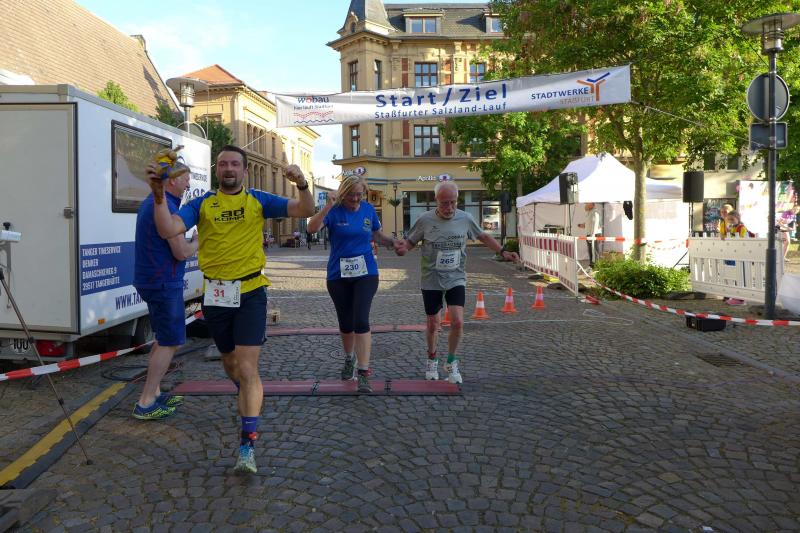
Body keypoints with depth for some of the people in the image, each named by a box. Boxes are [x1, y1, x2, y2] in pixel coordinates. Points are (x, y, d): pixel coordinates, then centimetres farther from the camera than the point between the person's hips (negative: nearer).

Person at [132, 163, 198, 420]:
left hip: (152, 281, 10)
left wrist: (189, 241, 9)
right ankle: (146, 404, 2)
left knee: (164, 339, 18)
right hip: (164, 283, -10)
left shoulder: (151, 203, 14)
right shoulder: (166, 205, -18)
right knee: (170, 343, -3)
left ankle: (154, 393, 25)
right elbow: (181, 252, -19)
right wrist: (197, 243, 0)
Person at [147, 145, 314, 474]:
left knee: (247, 368, -10)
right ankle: (249, 399, 51)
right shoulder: (202, 204, 5)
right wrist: (158, 196, -21)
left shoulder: (258, 201, 3)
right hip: (215, 295, 3)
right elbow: (168, 230, -8)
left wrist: (302, 184, -23)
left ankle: (247, 444, -4)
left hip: (250, 292, -3)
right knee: (230, 362, 20)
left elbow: (305, 211, -4)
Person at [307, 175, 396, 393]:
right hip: (338, 275, 0)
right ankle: (349, 358, 41)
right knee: (345, 323, 13)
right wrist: (328, 205, -34)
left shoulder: (368, 210, 2)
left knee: (361, 320, -13)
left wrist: (395, 243, 1)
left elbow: (377, 236, 17)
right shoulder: (334, 211, -7)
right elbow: (312, 228, -23)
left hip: (366, 273, 0)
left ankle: (363, 373, -10)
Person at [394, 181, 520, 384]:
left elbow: (483, 237, 12)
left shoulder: (465, 219, -4)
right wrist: (402, 248, -22)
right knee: (432, 324, 10)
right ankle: (432, 360, 37)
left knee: (457, 322, -13)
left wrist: (503, 251, 3)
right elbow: (410, 242, 1)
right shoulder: (425, 220, -9)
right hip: (431, 281, 0)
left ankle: (451, 362, 12)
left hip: (456, 279, 1)